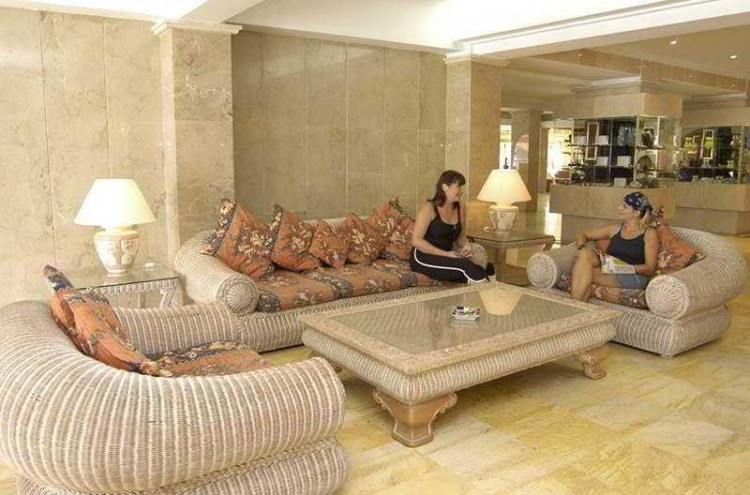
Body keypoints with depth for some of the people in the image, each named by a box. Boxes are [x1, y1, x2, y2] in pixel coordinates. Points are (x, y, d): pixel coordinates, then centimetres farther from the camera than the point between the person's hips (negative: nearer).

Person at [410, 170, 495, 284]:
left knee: (487, 269, -21)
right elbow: (416, 240, -15)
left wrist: (466, 245, -2)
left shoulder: (460, 211, 9)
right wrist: (446, 254, -20)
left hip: (445, 260, 6)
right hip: (424, 259, -6)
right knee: (466, 266, -31)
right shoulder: (429, 208, -9)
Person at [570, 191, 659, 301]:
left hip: (634, 277, -5)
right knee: (585, 254, -27)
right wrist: (582, 248, -3)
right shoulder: (615, 229, 20)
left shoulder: (649, 233, 6)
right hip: (609, 272, 5)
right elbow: (583, 235, 22)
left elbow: (649, 269, -2)